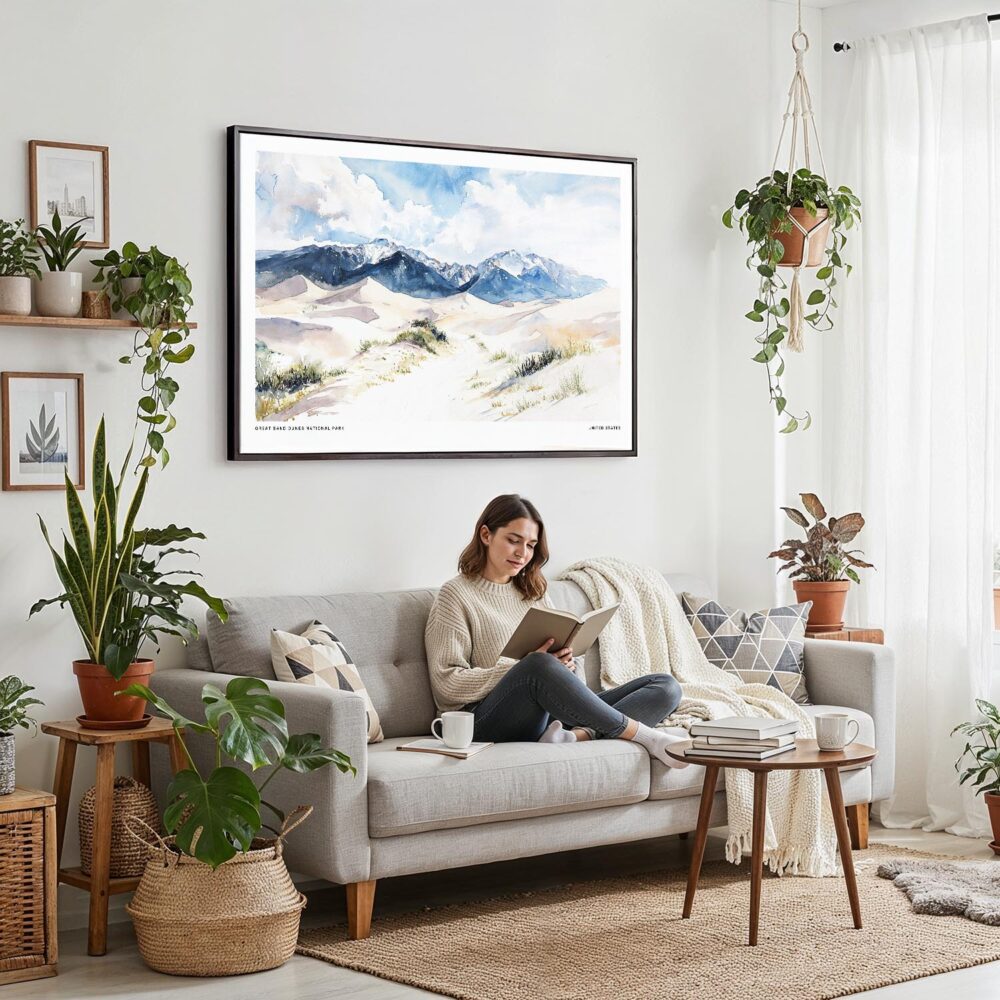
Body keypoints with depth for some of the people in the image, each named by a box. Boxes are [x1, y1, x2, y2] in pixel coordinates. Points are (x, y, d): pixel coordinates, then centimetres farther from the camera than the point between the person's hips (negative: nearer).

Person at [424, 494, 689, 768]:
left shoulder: (534, 592, 25)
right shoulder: (456, 595, 5)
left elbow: (574, 666, 22)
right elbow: (447, 684, -7)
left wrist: (566, 665, -4)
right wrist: (524, 667, -15)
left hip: (556, 714, 7)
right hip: (490, 720, -6)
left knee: (666, 687, -11)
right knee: (539, 667, -40)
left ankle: (577, 735, -38)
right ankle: (642, 735, -27)